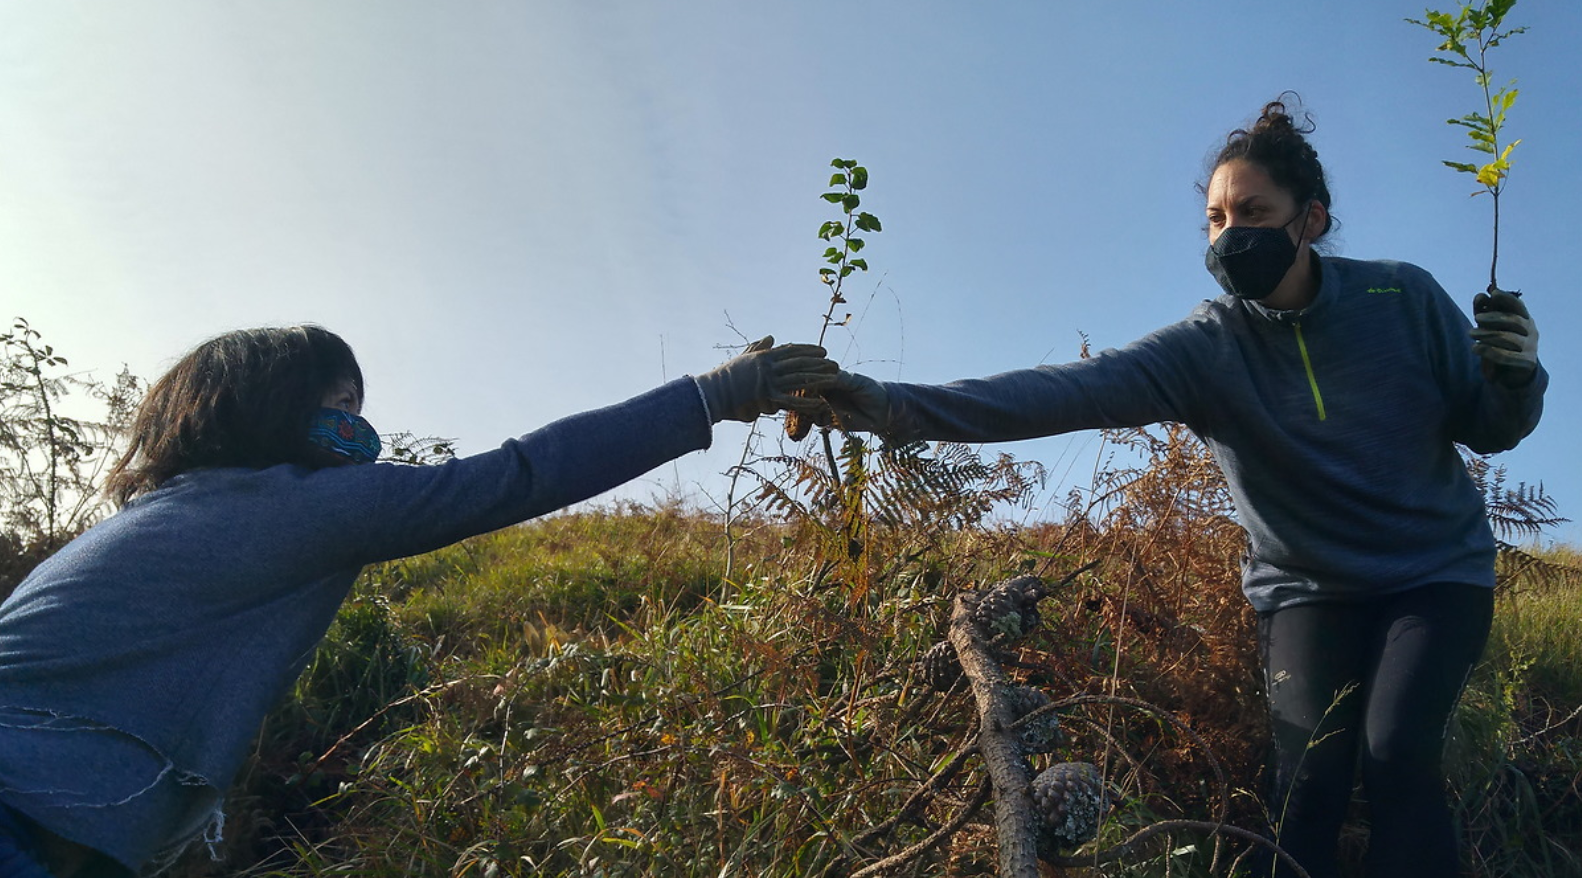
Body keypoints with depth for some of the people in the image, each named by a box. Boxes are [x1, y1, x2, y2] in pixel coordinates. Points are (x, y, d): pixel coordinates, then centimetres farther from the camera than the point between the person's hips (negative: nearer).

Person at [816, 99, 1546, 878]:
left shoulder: (1404, 298, -12)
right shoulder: (1205, 348, -16)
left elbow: (1489, 431, 0)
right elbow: (1074, 390, -33)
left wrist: (1516, 375, -25)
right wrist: (902, 407, -46)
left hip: (1437, 573, 1)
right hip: (1308, 588, 0)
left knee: (1396, 750, -18)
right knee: (1310, 777, -14)